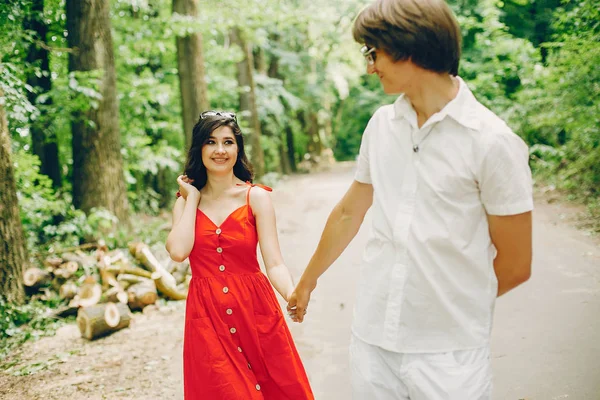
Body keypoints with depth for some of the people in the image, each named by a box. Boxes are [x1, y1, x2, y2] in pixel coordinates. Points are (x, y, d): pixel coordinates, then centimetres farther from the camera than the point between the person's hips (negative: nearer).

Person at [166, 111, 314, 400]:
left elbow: (274, 264, -9)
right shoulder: (186, 200, 4)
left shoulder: (256, 197, -2)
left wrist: (293, 295, -28)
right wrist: (193, 198, -5)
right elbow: (178, 251, -15)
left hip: (255, 310, -1)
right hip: (207, 317, 1)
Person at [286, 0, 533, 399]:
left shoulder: (493, 142, -13)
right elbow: (349, 213, 16)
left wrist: (454, 305, 7)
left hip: (449, 352, -4)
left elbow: (515, 266, -6)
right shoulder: (382, 124, 4)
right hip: (371, 338, 5)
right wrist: (307, 281, 25)